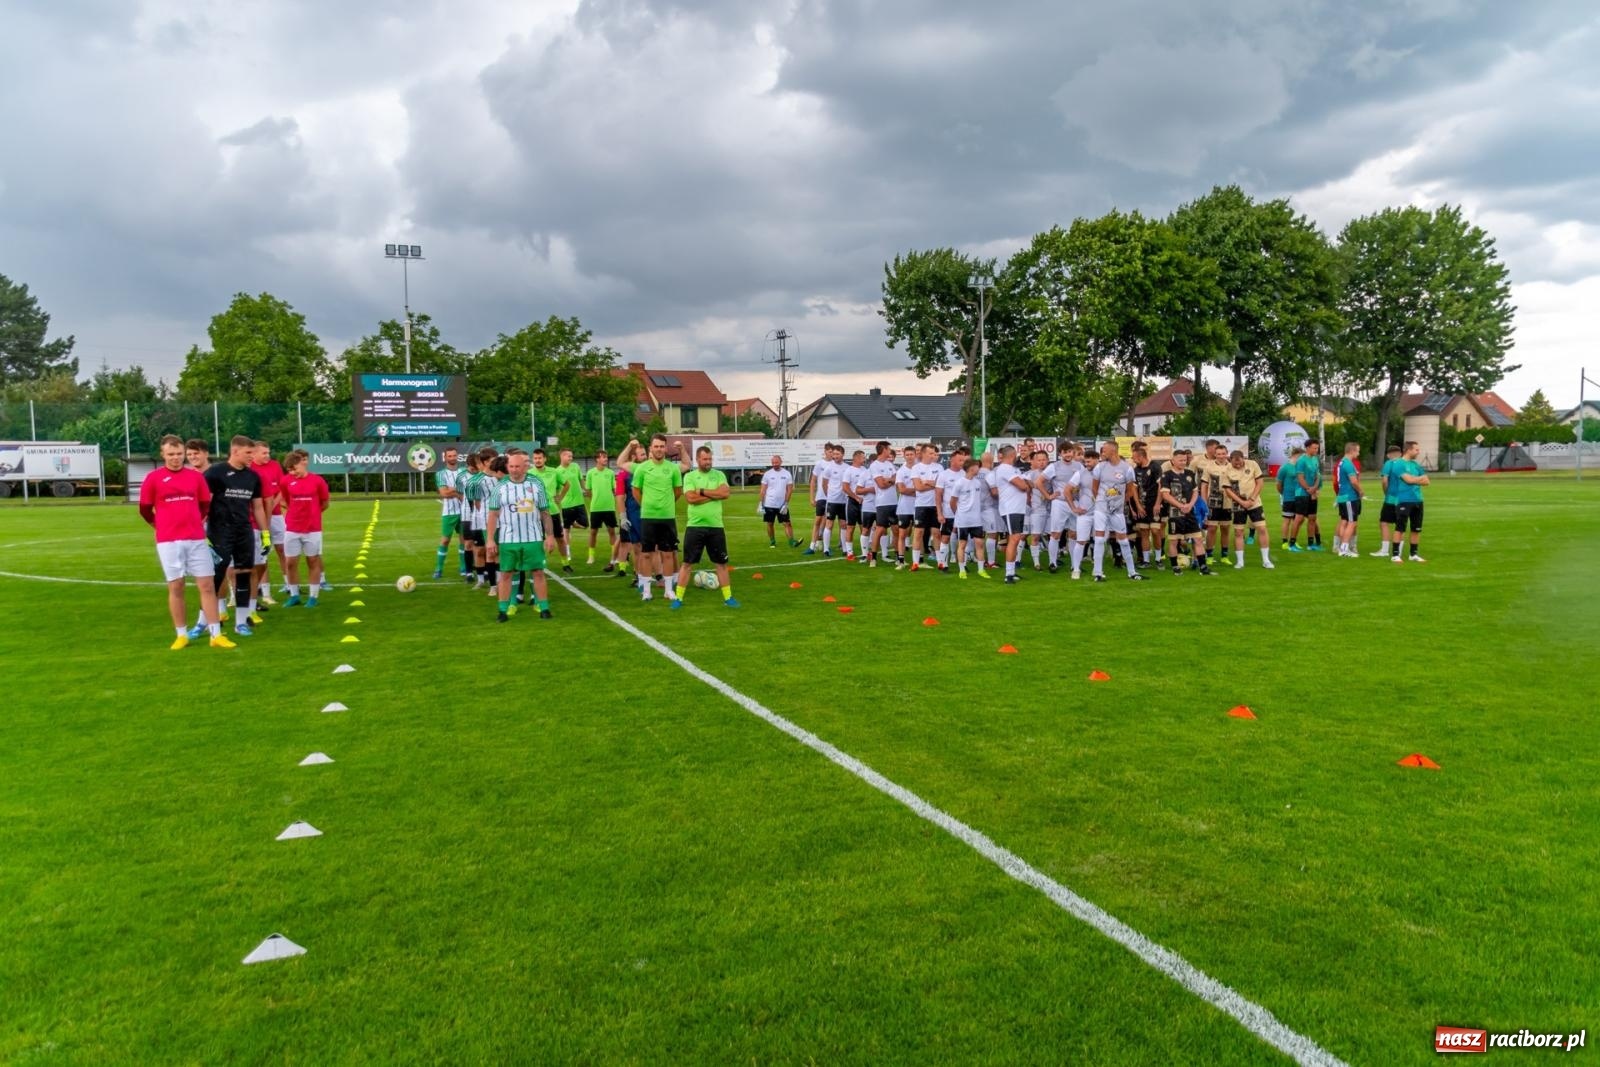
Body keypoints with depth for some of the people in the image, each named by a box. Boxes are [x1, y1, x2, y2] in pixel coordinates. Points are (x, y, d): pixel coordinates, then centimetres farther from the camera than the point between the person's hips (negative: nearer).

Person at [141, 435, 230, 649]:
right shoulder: (153, 478, -2)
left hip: (196, 539, 2)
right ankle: (181, 635, 14)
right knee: (175, 587, 4)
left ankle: (216, 635, 2)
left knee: (208, 585, -1)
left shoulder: (196, 476, 6)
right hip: (168, 542, -2)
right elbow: (144, 510, 8)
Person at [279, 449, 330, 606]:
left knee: (313, 562, 5)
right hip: (291, 529, 2)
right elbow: (286, 502, 15)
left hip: (313, 529, -2)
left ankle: (313, 597, 11)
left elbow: (324, 504, 6)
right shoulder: (286, 481, -1)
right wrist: (296, 513, 12)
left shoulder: (317, 480, -6)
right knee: (291, 563, 4)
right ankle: (294, 596, 16)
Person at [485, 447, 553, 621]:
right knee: (506, 574, 5)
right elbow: (493, 514, 1)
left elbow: (545, 512, 6)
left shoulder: (537, 484, 3)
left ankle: (544, 608, 10)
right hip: (507, 539, 0)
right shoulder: (500, 487, 0)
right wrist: (490, 539, -4)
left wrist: (549, 535, 2)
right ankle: (504, 610, 12)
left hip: (534, 538, 0)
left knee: (539, 572, 3)